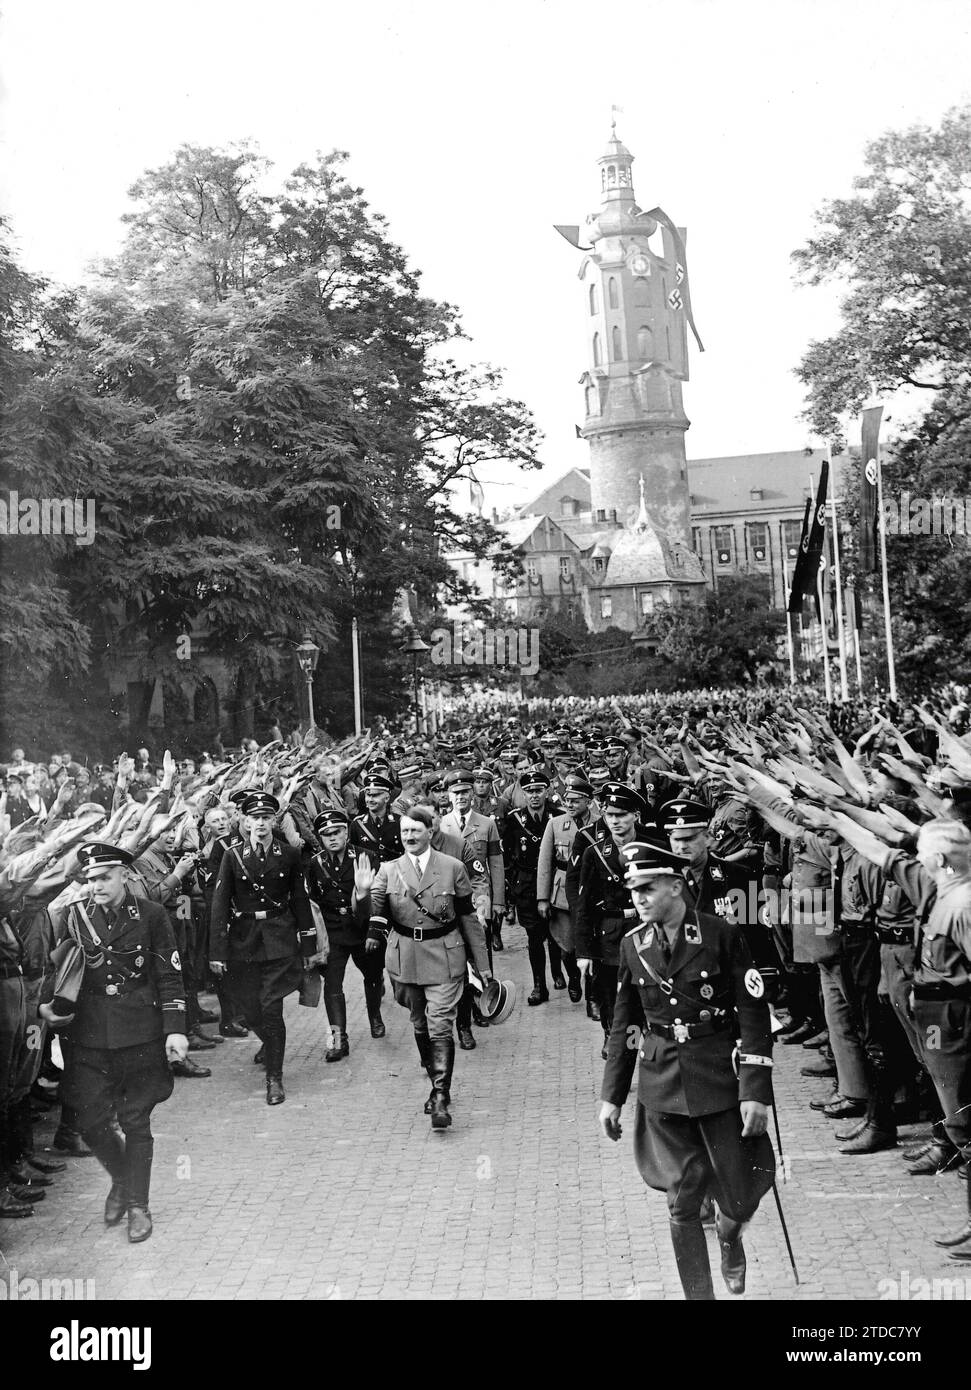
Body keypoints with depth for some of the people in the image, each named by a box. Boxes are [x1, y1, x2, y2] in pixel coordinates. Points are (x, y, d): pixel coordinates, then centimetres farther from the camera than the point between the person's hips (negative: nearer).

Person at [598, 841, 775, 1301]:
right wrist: (611, 1096, 7)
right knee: (682, 1203, 5)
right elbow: (624, 1026, 9)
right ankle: (698, 1293, 22)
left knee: (739, 1198, 5)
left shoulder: (722, 935, -11)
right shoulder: (633, 944, 1)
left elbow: (754, 1018, -9)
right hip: (662, 1086, 2)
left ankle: (729, 1235, 41)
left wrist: (756, 1091, -14)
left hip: (719, 1081, -2)